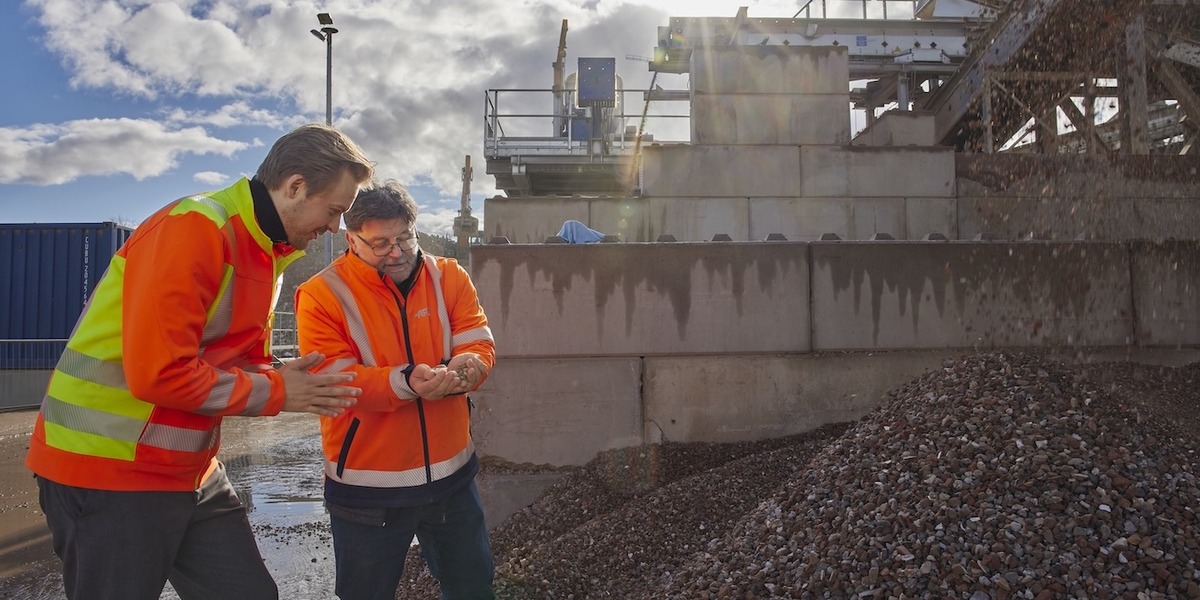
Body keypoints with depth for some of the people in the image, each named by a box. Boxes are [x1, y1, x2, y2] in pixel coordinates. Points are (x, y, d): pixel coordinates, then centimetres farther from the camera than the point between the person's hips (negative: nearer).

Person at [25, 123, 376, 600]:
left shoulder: (265, 250, 8)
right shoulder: (195, 229, -22)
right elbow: (159, 374, -27)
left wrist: (299, 383, -8)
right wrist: (275, 393, -16)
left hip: (192, 471, 8)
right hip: (106, 469, -8)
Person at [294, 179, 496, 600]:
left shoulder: (448, 277, 0)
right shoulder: (321, 295, -11)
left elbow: (480, 346, -5)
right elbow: (334, 380, -19)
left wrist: (463, 367, -29)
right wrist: (406, 382, -34)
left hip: (452, 474, 3)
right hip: (366, 487, -3)